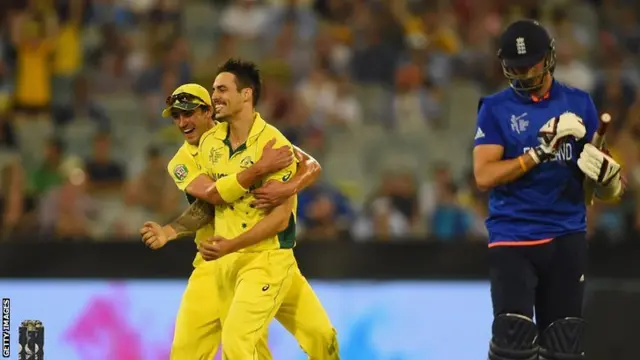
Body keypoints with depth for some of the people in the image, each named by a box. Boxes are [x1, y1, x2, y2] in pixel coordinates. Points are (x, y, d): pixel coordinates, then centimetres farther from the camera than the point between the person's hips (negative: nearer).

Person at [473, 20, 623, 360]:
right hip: (512, 236, -3)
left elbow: (609, 190, 9)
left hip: (566, 237, 3)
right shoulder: (496, 109, 1)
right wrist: (541, 150, -19)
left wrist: (606, 172, -15)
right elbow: (484, 176, -11)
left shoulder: (578, 103, 7)